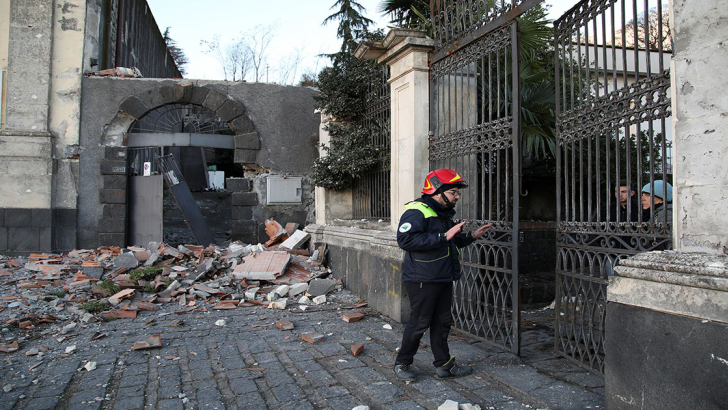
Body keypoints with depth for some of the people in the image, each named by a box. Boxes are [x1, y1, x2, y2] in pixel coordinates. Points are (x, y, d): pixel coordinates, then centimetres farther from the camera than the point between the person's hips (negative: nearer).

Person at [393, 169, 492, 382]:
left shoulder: (443, 213, 16)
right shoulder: (417, 212, -16)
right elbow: (406, 240, -30)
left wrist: (471, 236, 14)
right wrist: (443, 236, -30)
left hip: (443, 279, 9)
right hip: (422, 280, -9)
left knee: (442, 322, 14)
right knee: (419, 323, 0)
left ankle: (444, 364, 26)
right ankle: (402, 363, 19)